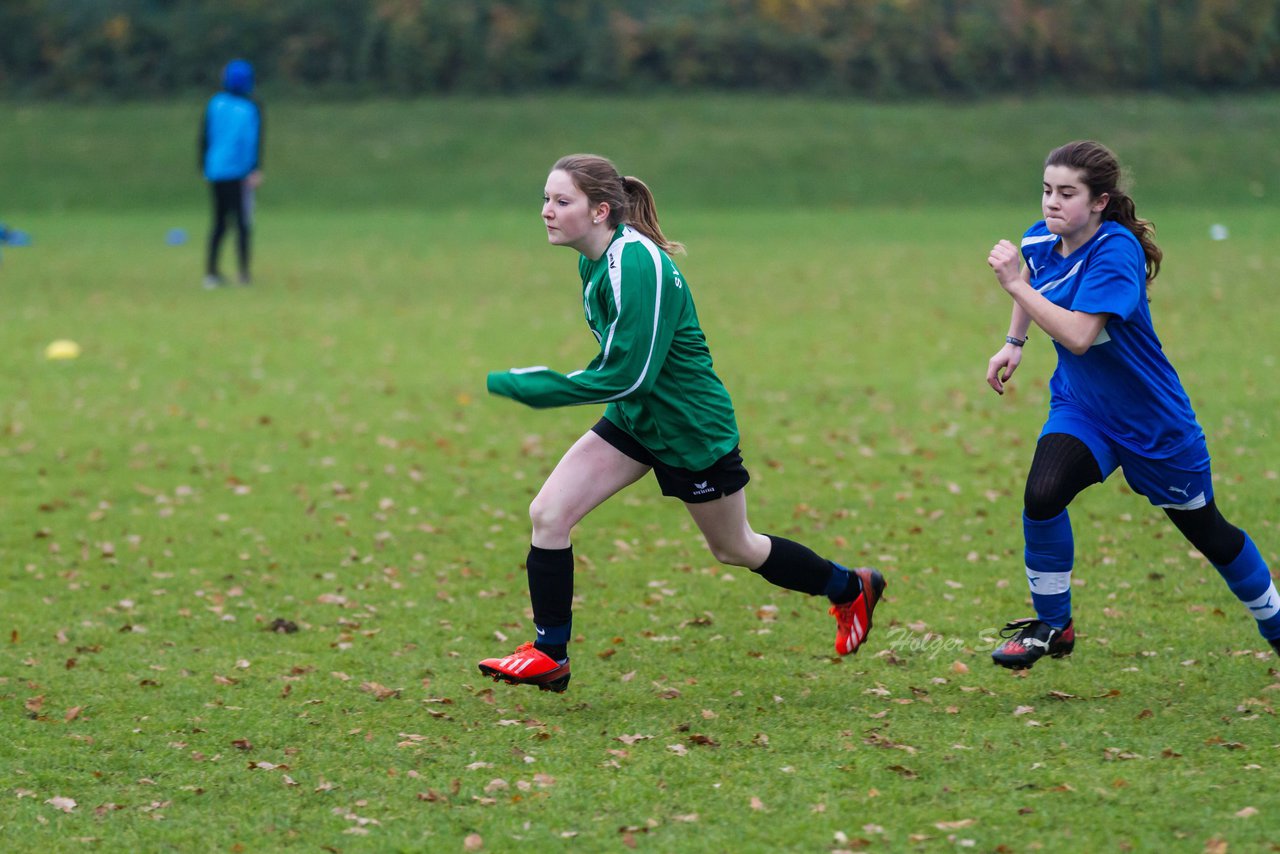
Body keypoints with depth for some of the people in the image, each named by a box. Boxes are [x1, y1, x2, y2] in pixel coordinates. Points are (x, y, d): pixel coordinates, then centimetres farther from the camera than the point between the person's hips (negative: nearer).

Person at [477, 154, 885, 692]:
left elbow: (627, 375, -31)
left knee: (734, 549, 13)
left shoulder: (636, 266, -30)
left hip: (693, 429, -8)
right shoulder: (597, 262, -2)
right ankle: (549, 656, 1)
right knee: (548, 513, -8)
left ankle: (851, 589, 37)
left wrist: (519, 386, -27)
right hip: (634, 422, 8)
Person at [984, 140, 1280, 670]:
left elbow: (1078, 336, -39)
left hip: (1151, 419, -5)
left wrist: (1014, 285, -38)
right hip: (1080, 407, 5)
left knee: (1207, 531, 12)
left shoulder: (1115, 252, -29)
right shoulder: (1041, 240, -8)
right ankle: (1051, 626, -5)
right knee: (1041, 495, -24)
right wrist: (1014, 342, 14)